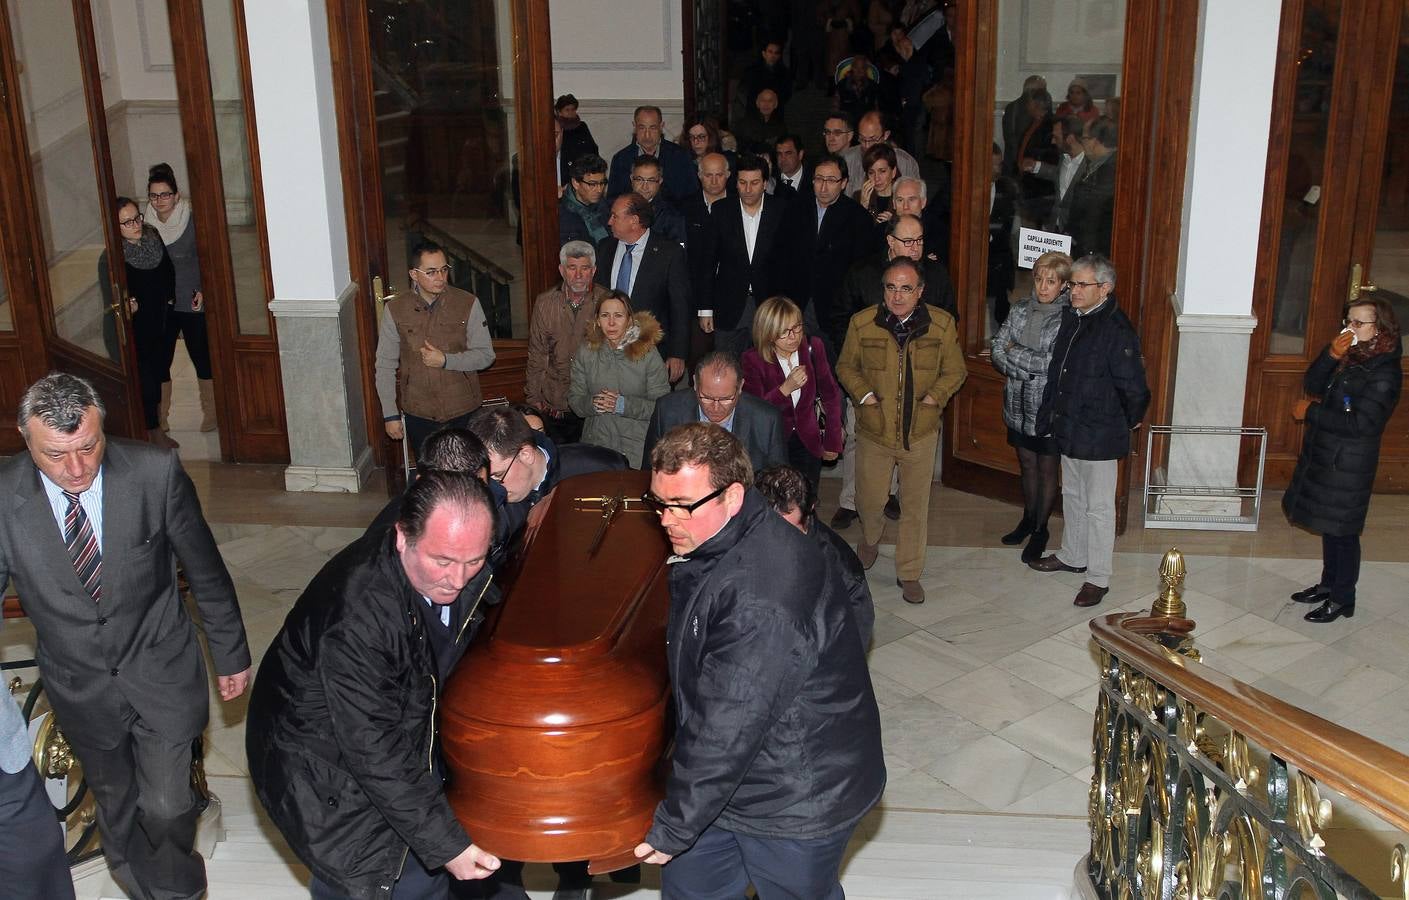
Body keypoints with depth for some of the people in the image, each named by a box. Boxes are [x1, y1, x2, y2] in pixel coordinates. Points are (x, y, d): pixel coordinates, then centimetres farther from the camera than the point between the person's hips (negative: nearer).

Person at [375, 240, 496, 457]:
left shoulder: (468, 304, -5)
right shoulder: (395, 309, -3)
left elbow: (486, 355, -2)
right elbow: (385, 366, 2)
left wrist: (446, 361, -16)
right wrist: (390, 415, 0)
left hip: (463, 412, 0)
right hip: (418, 414, 0)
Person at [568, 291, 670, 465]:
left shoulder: (648, 353, -2)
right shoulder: (586, 354, 7)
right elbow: (574, 399, 8)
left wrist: (623, 405, -17)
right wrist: (593, 403, -14)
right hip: (596, 443, 2)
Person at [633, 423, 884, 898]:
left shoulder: (761, 600, -35)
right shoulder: (712, 547, -3)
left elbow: (727, 728, -31)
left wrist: (673, 828, -19)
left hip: (796, 802, -8)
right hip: (731, 776, 9)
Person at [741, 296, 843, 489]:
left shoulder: (813, 348, -6)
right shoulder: (753, 359, -14)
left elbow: (831, 395, 5)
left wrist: (832, 442, 8)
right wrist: (785, 389, -30)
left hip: (808, 444, 2)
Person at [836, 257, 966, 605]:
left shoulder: (942, 324, -4)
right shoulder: (862, 323, -5)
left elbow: (955, 371, 5)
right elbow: (846, 366, 8)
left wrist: (934, 397, -12)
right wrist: (864, 394, -9)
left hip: (920, 432, 0)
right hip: (874, 431, 0)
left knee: (915, 505, 7)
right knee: (869, 499, 11)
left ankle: (909, 573, 23)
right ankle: (870, 539, 46)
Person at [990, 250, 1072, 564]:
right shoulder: (1020, 309, 2)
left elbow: (1053, 363, -21)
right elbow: (998, 352, -3)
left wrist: (1014, 352, -13)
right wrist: (1030, 369, -17)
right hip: (1019, 405, 5)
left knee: (1046, 469, 9)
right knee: (1027, 465, 19)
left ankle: (1041, 530, 24)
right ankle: (1028, 519, 37)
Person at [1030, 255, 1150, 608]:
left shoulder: (1117, 331, -22)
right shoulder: (1072, 318, 3)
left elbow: (1135, 390, -19)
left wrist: (1125, 424, -5)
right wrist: (1049, 414, 13)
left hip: (1099, 436, -8)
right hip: (1069, 429, 8)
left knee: (1098, 506, 3)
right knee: (1072, 496, 23)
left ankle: (1098, 578, 13)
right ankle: (1072, 556, 41)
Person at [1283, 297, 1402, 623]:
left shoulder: (1384, 373, -20)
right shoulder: (1350, 358, 4)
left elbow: (1359, 424, -24)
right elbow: (1312, 386, -1)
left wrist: (1311, 411, -17)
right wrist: (1331, 355, -16)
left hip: (1348, 465, -8)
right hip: (1323, 457, 8)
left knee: (1342, 531, 3)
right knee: (1328, 526, 19)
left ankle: (1342, 599, 16)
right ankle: (1328, 584, 35)